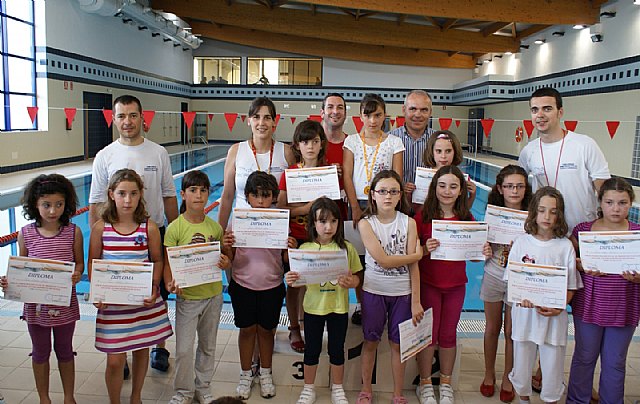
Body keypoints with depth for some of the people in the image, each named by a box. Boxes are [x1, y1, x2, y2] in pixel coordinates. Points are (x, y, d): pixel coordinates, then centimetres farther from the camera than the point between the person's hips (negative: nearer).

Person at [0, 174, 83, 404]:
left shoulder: (73, 232, -9)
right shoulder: (25, 234, -7)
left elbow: (79, 264, -2)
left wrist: (76, 275, -23)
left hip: (65, 304, -1)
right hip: (36, 304, 1)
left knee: (64, 351, 17)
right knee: (40, 352, 18)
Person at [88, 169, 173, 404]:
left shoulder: (149, 227, -5)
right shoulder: (101, 227, -5)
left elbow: (157, 260, 3)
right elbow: (92, 264, 2)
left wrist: (154, 288, -11)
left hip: (145, 303, 1)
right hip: (112, 305, -1)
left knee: (142, 350, 15)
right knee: (115, 360, 1)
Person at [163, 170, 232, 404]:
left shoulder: (215, 227, 0)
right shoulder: (175, 228, -10)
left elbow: (225, 260, 9)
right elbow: (167, 264, -11)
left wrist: (226, 263, -14)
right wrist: (170, 284, -29)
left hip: (213, 295, 3)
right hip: (187, 297, -3)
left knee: (208, 346, 17)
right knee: (184, 349, 2)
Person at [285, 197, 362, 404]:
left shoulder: (346, 248, -6)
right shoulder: (305, 249, -7)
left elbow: (356, 278, -2)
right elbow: (299, 278, -4)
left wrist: (350, 282, -24)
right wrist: (291, 280, -26)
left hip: (339, 308, 0)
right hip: (313, 307, 0)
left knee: (337, 349, 15)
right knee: (312, 349, 15)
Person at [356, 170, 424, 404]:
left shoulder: (409, 223, -5)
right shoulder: (366, 224, -9)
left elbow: (413, 266, -6)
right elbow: (383, 260, -17)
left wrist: (416, 301, -8)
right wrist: (418, 254, -10)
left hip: (403, 292, 1)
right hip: (374, 291, -1)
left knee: (397, 343, 11)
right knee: (371, 341, 12)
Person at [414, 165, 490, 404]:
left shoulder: (467, 218, -2)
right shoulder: (423, 216, -10)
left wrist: (484, 253, -15)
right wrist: (426, 249, -28)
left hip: (456, 285, 2)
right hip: (428, 283, -2)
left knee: (448, 334, 14)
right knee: (428, 333, 7)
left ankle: (446, 384, 31)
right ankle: (425, 383, 24)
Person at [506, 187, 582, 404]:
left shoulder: (565, 246, -3)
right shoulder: (521, 242, -2)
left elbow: (571, 286, 0)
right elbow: (511, 278, 0)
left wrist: (559, 307, -16)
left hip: (554, 316, -1)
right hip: (524, 312, 1)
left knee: (552, 364, 8)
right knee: (522, 361, 13)